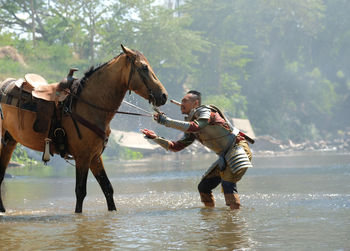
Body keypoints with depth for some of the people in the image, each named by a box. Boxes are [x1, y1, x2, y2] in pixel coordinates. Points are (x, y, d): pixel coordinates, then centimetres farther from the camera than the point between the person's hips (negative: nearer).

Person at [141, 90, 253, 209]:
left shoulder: (205, 110, -10)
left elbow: (195, 127, -30)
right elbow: (176, 147, 13)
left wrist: (166, 121, -28)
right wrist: (156, 138, 2)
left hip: (238, 148, -9)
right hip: (225, 157, 9)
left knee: (227, 184, -27)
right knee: (203, 187, 9)